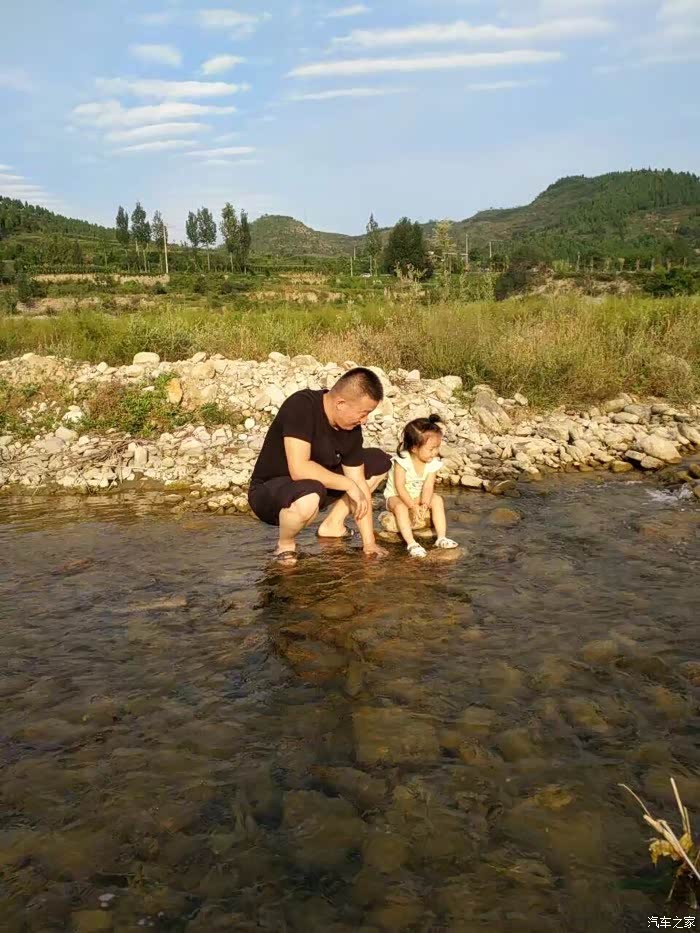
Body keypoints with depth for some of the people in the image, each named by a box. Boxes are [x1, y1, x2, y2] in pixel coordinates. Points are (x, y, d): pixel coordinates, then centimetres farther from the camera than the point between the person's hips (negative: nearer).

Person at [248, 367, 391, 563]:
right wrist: (348, 484, -27)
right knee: (308, 497, -42)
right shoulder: (301, 406, -28)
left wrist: (369, 542, -8)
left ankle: (332, 525, 10)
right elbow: (299, 469, -37)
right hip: (269, 491, -7)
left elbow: (359, 484, -6)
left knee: (379, 463, 2)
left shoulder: (351, 428, -8)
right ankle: (285, 543, -10)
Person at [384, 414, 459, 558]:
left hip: (418, 496, 5)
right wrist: (413, 506, -36)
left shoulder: (433, 462, -13)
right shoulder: (402, 460, -28)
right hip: (396, 495, -5)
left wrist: (424, 504, -36)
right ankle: (411, 543, -39)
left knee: (437, 500, -17)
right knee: (400, 507, -35)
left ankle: (441, 538, -18)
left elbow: (428, 485, -18)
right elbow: (399, 486, -29)